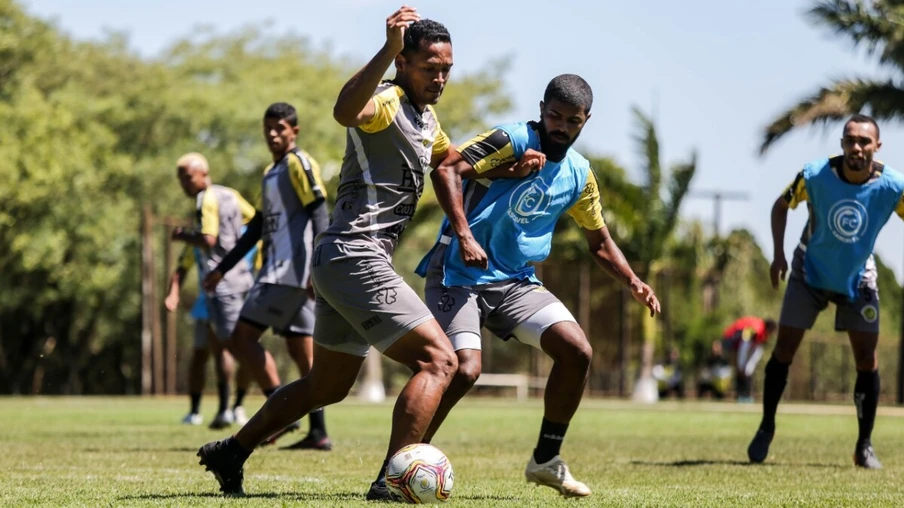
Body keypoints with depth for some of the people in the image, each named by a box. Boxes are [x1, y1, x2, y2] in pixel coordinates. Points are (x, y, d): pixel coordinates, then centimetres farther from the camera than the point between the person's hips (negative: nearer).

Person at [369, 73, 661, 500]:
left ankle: (546, 460, 10)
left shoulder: (579, 176, 9)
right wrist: (463, 235, -33)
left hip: (516, 281, 6)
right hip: (459, 274, -6)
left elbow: (600, 243, 20)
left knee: (577, 351, -8)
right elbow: (446, 170, -24)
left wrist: (633, 283, 4)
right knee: (464, 368, -23)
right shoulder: (513, 141, -12)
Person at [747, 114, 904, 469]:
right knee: (784, 349, -4)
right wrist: (778, 254, -13)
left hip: (857, 280, 0)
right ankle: (766, 428, 15)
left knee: (867, 359, -5)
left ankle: (864, 446, 8)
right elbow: (781, 206, -4)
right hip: (810, 274, 0)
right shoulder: (814, 176, -23)